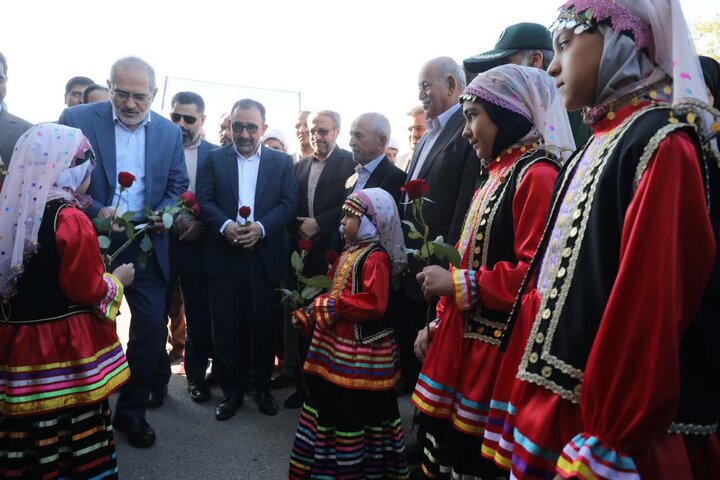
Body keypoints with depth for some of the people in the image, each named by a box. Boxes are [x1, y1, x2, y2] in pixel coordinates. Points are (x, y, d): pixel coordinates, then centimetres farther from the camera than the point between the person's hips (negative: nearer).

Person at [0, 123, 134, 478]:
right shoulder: (70, 219, -17)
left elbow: (36, 272, 13)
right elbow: (87, 290, -15)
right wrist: (116, 280, 3)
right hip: (67, 345, -7)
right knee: (79, 434, 8)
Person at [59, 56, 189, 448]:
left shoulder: (170, 132, 4)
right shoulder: (77, 119, -4)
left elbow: (177, 185, 8)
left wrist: (164, 214, -11)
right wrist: (94, 211, -19)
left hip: (146, 244, 2)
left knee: (152, 328, 3)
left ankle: (131, 411, 24)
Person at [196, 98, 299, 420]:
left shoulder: (282, 161, 9)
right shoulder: (214, 159, 10)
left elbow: (290, 203, -1)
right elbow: (204, 201, 1)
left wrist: (261, 227, -16)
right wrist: (224, 225, -18)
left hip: (265, 257, 0)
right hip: (224, 257, 1)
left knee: (264, 326, 7)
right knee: (226, 328, 5)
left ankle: (261, 386, 25)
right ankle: (231, 390, 21)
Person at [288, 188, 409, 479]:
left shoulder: (376, 257, -18)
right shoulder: (349, 252, 11)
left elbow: (373, 303, -28)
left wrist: (328, 306, -21)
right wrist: (310, 314, 8)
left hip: (361, 350, -10)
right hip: (335, 343, 10)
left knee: (357, 409, 4)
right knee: (328, 402, 20)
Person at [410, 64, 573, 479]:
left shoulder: (537, 175, -14)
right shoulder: (497, 175, 16)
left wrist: (457, 284, -16)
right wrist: (438, 323, 13)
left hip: (496, 353, -9)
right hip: (465, 342, 9)